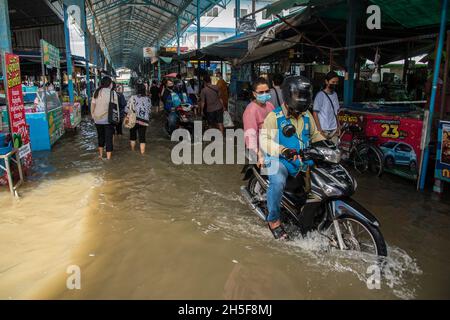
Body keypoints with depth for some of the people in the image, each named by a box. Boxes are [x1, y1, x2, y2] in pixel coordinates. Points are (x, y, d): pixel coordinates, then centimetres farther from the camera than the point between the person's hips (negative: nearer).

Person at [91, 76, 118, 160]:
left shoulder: (96, 92, 1)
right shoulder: (112, 93, -8)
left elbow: (92, 104, 4)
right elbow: (116, 106, -8)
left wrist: (92, 114, 15)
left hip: (98, 119, 4)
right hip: (108, 119, -4)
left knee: (101, 137, 21)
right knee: (108, 138, 3)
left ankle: (100, 155, 34)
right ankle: (108, 158, 5)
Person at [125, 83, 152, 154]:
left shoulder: (133, 97, -5)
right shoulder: (148, 99, 6)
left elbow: (127, 109, -7)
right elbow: (149, 110, 11)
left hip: (134, 119, -1)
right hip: (144, 121, 2)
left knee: (133, 135, 16)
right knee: (142, 137, 5)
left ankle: (133, 150, 27)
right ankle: (142, 152, 4)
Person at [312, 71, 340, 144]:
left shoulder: (335, 94, 12)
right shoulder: (320, 95, -9)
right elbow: (315, 113, -10)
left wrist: (338, 127, 14)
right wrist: (320, 130, -14)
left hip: (334, 130, 7)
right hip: (324, 130, -7)